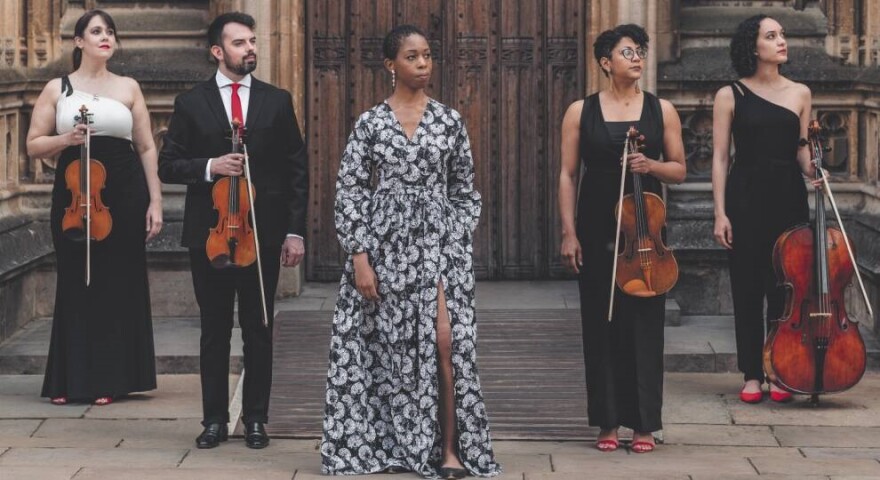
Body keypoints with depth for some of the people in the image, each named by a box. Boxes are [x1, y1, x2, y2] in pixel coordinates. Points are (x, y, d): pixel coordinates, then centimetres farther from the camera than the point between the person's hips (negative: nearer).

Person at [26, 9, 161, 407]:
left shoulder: (128, 88, 8)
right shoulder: (57, 88, 7)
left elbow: (147, 149, 8)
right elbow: (33, 145, 6)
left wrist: (155, 201, 1)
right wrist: (65, 139, -13)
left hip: (124, 196, 1)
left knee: (118, 284, 2)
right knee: (76, 284, 2)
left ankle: (109, 380, 10)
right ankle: (71, 381, 11)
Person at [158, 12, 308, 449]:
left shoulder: (277, 101, 6)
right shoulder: (191, 103, 4)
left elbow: (296, 170, 5)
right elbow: (168, 166, 3)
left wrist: (295, 231, -1)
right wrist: (209, 167, -16)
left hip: (263, 232, 1)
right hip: (210, 233, 0)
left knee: (258, 330, 6)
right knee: (214, 331, 7)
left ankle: (256, 419, 15)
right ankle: (214, 420, 14)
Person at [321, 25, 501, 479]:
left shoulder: (449, 120, 5)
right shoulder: (370, 122, 2)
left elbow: (465, 190, 12)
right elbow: (348, 190, 0)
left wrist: (460, 243, 4)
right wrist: (359, 256, -8)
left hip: (438, 241, 0)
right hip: (386, 241, 0)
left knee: (445, 342, -10)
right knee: (392, 345, 2)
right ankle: (395, 443, 15)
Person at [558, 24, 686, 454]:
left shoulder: (661, 110, 6)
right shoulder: (581, 112, 3)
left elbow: (679, 170, 9)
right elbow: (568, 175, 2)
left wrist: (652, 165, -12)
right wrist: (568, 233, -5)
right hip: (597, 232, 0)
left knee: (644, 323, 0)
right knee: (601, 324, 2)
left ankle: (644, 423, 6)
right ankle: (608, 421, 11)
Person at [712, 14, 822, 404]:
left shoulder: (800, 94, 9)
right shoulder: (730, 96, 1)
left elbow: (802, 150, 13)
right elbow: (721, 158, 0)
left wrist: (813, 171, -9)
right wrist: (720, 213, -6)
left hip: (789, 197, 2)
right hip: (747, 197, -2)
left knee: (786, 287, 1)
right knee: (748, 288, 2)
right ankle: (752, 375, 11)